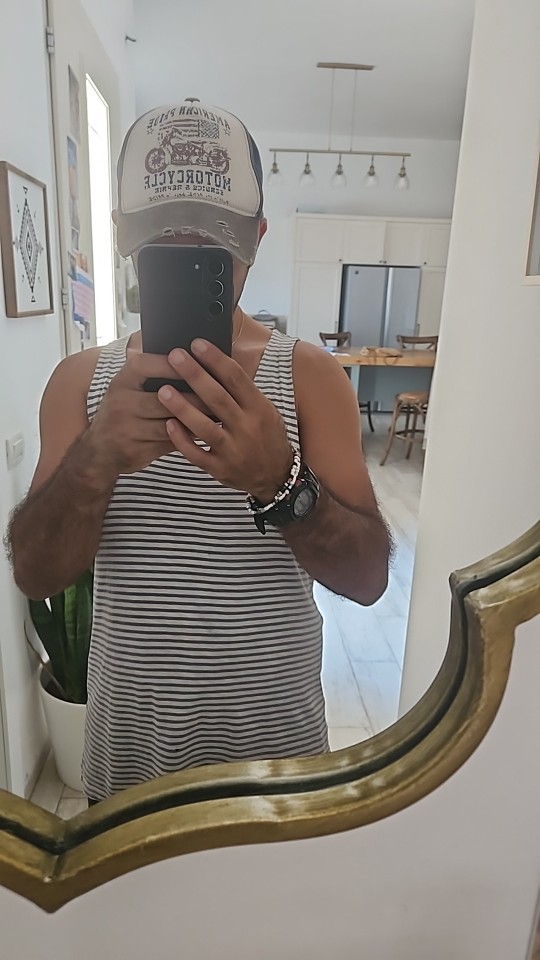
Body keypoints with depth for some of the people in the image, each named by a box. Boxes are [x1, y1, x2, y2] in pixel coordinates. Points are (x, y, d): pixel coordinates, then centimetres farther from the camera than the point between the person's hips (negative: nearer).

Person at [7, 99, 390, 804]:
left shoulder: (309, 375, -9)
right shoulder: (81, 380, -4)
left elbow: (369, 577, -15)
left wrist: (280, 482, -35)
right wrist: (94, 460, -31)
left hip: (276, 734, -1)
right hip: (129, 737, 2)